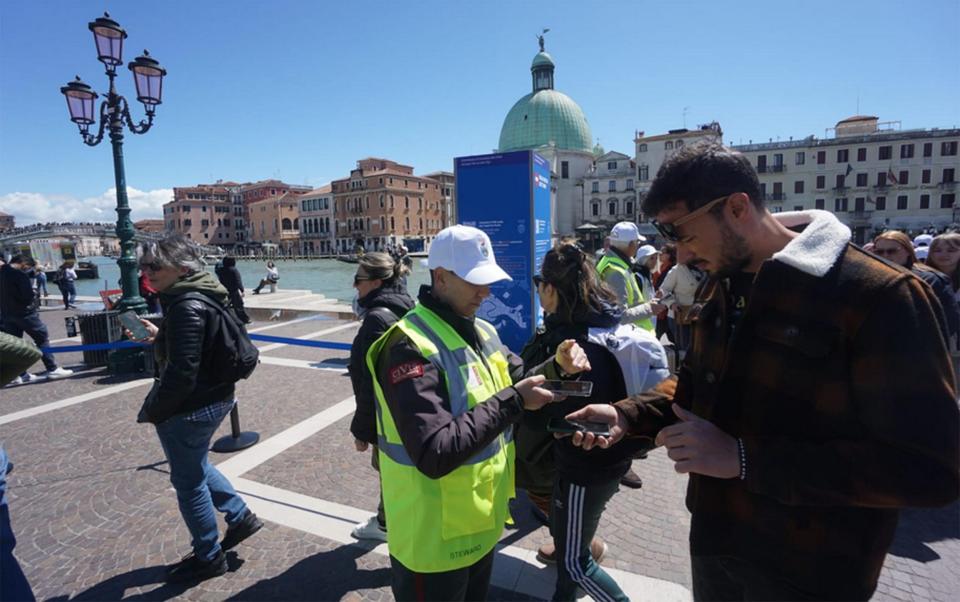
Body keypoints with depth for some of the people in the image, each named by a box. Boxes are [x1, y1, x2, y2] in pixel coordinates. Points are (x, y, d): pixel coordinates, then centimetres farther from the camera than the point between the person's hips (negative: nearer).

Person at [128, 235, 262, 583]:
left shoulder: (186, 306, -24)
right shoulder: (201, 296, 6)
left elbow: (182, 371, -26)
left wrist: (154, 410, -13)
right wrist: (158, 337, 6)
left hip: (189, 408, -10)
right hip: (213, 398, 10)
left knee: (188, 481, 10)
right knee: (197, 467, 28)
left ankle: (209, 558, 29)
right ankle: (240, 516, 37)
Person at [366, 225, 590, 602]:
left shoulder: (481, 331, 2)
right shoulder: (410, 347, -27)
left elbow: (516, 382, 11)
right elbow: (435, 454, -33)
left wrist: (557, 368, -8)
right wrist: (511, 403, -29)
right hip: (435, 540, -8)